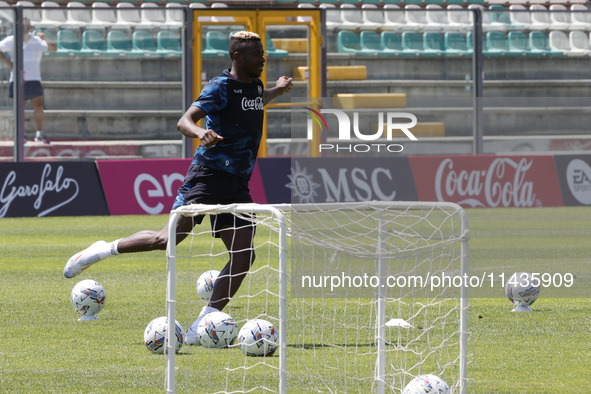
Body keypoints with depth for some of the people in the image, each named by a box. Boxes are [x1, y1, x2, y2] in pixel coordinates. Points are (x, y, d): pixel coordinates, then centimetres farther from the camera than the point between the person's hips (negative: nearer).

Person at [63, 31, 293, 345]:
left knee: (244, 255, -8)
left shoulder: (255, 85, 14)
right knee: (169, 239, -16)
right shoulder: (221, 87, -10)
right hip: (208, 175, -7)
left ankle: (202, 326, -5)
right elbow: (184, 121, -21)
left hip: (238, 186, 7)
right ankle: (104, 250, 6)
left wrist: (277, 91, 29)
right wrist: (201, 133, -42)